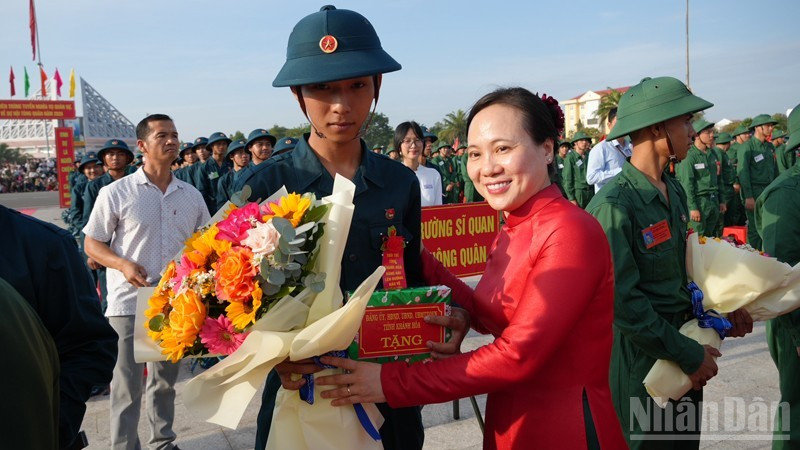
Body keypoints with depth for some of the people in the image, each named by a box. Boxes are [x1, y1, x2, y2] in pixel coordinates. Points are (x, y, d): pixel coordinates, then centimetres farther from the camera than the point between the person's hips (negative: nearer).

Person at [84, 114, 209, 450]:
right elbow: (92, 245, -1)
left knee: (166, 381, 18)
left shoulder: (192, 195, 5)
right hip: (129, 302, -4)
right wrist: (123, 265, -18)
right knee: (127, 386, 3)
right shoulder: (116, 192, -5)